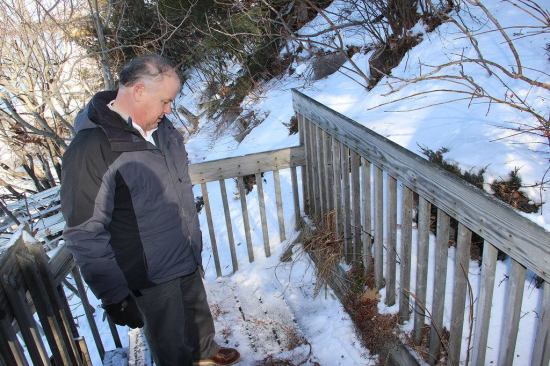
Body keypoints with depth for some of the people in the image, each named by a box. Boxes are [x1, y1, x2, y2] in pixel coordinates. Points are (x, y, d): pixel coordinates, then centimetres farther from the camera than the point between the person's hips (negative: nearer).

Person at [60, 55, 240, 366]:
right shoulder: (90, 150, -27)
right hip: (151, 275, -7)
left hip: (188, 257, 8)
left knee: (198, 311, 31)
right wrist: (114, 295, -18)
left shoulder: (161, 127, -4)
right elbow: (85, 235, -23)